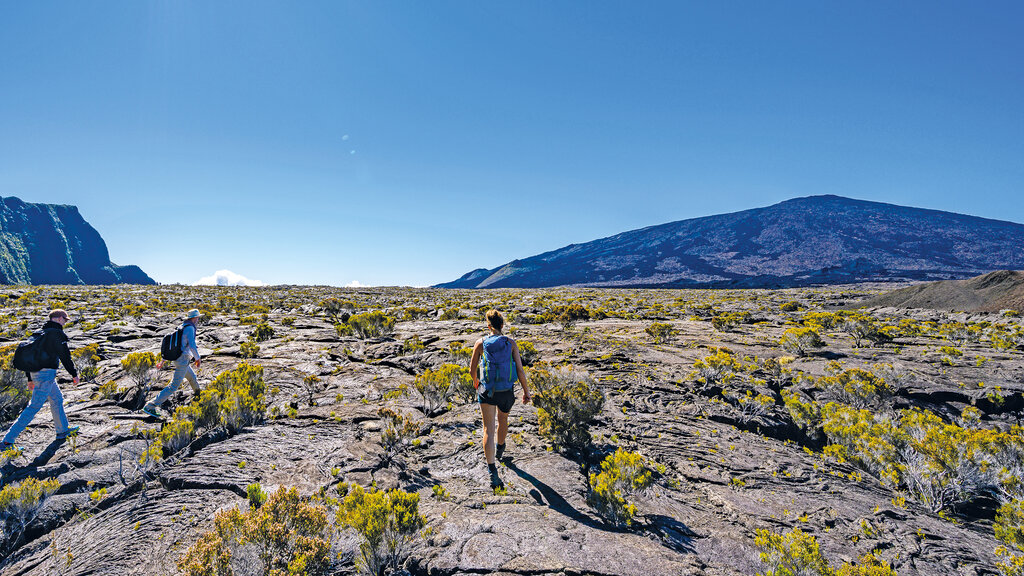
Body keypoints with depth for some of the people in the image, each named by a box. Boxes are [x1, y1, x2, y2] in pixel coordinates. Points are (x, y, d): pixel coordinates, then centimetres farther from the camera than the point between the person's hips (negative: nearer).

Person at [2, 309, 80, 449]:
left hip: (35, 372, 10)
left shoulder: (39, 333, 16)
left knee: (57, 399, 19)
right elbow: (65, 356, -13)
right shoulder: (57, 333, -11)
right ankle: (8, 440, -6)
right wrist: (74, 374, -4)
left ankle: (62, 431, 29)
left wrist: (30, 378, 25)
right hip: (46, 373, -10)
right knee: (34, 407, -7)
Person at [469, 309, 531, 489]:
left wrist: (475, 380, 26)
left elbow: (472, 369, 5)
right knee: (503, 419, 28)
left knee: (489, 429, 1)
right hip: (507, 391, 2)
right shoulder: (511, 343, -5)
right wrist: (526, 391, 4)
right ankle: (499, 449, 54)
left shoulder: (480, 343, -4)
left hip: (487, 391, -1)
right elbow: (520, 370, -7)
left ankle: (492, 470, -12)